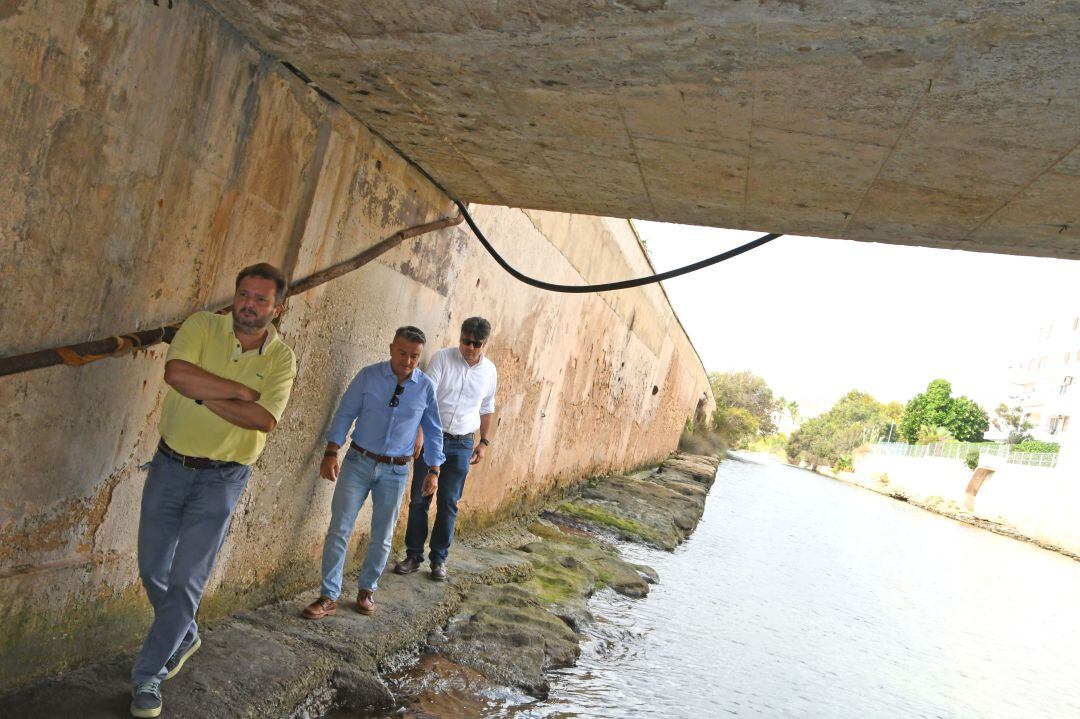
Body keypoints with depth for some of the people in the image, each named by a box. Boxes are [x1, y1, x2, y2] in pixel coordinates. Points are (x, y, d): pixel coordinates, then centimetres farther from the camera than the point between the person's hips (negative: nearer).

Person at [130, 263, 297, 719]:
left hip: (221, 480, -2)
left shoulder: (281, 358, -7)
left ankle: (148, 675, 18)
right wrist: (241, 391, -22)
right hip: (169, 466, 2)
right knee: (152, 570, 13)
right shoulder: (203, 325, -5)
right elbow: (176, 373, -24)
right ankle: (185, 637, 40)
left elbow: (265, 419, -21)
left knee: (186, 581, 0)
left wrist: (203, 395, -23)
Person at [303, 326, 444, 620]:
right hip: (358, 462, -1)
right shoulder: (368, 376, -6)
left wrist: (433, 470, 5)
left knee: (382, 537, 11)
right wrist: (331, 453, -12)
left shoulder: (426, 387, -4)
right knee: (339, 530, -3)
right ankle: (329, 597, 9)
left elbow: (433, 431, 6)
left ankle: (366, 590, 31)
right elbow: (345, 414, -3)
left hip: (395, 471, 1)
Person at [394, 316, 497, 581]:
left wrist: (484, 442, 14)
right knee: (419, 499, 4)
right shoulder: (442, 358, -8)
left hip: (462, 445, 2)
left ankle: (438, 559, 18)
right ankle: (413, 556, 18)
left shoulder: (489, 371, 2)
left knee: (448, 504, 6)